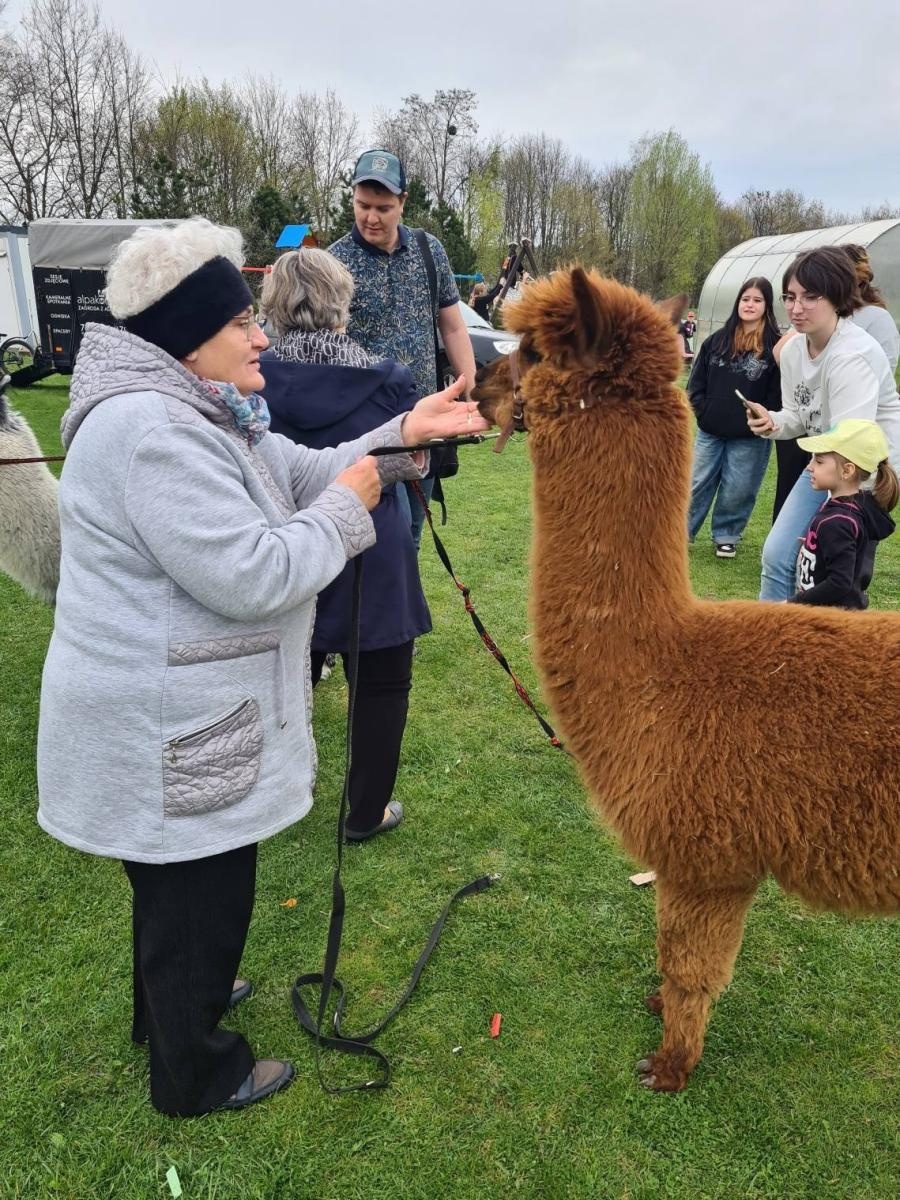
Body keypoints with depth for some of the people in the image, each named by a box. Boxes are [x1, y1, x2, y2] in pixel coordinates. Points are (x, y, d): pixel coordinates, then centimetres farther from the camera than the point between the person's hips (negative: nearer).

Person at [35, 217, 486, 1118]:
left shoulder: (196, 410, 9)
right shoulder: (150, 433, -27)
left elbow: (307, 473, 11)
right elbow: (256, 576, -31)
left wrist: (403, 436, -1)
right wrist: (348, 503, -17)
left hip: (176, 716, 11)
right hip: (168, 736, -11)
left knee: (174, 886, 29)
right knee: (199, 900, 11)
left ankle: (170, 1007, 55)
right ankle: (195, 1076, 36)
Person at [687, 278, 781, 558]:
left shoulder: (775, 346, -7)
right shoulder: (717, 340, 4)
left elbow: (777, 393, -8)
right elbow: (697, 380, 8)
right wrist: (702, 411, -2)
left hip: (750, 438, -3)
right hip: (710, 431, 3)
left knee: (736, 491, 7)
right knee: (697, 484, 10)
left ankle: (726, 537, 25)